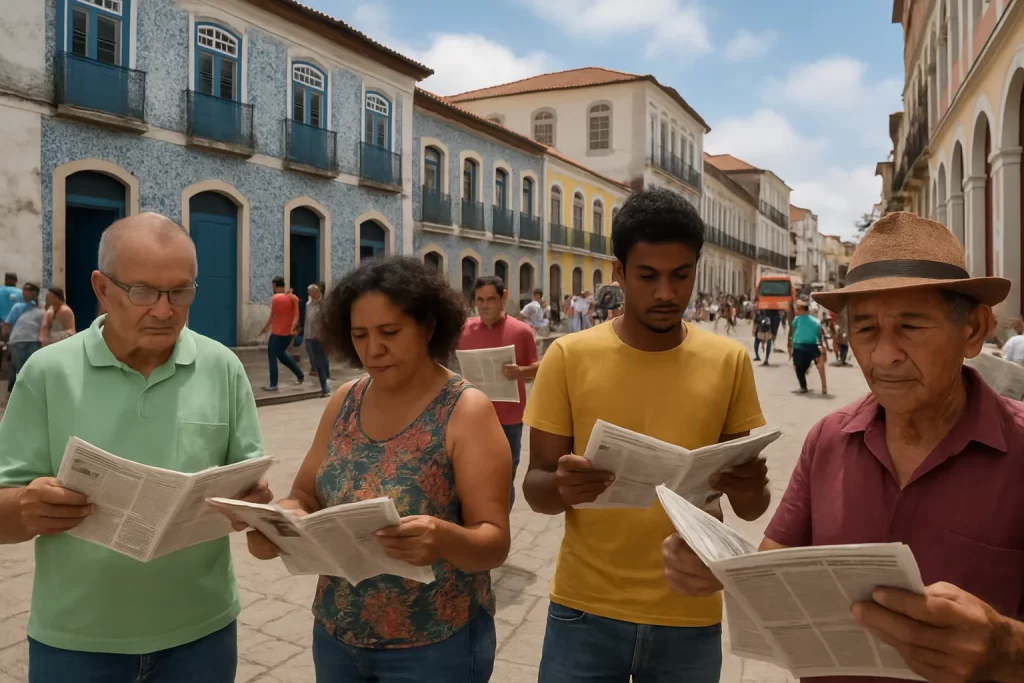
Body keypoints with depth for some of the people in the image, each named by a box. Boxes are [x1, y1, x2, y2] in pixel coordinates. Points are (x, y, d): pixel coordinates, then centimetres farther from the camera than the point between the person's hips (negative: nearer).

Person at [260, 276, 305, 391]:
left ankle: (273, 385, 2)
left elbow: (272, 316, -11)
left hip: (277, 333, -7)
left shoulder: (275, 298, -13)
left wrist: (265, 328, -1)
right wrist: (292, 328, 2)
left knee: (272, 357, 1)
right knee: (281, 354, 23)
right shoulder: (293, 298, 5)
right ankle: (300, 375, 23)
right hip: (288, 333, 7)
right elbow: (296, 315, 2)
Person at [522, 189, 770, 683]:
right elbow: (534, 487, -4)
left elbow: (750, 509, 2)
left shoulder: (729, 361, -4)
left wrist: (749, 490, -20)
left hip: (690, 616, 2)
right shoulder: (569, 356, -8)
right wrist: (562, 487, -27)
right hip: (584, 611, -1)